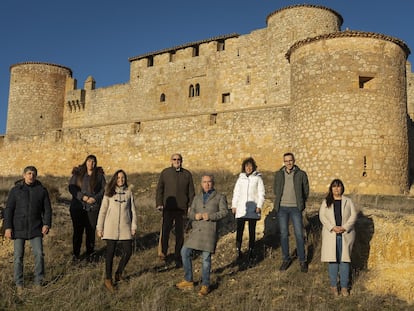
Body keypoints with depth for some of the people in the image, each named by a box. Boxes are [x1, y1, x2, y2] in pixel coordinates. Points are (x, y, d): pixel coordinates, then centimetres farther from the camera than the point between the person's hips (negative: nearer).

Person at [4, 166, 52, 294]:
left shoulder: (42, 190, 6)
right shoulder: (15, 190, 3)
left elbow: (47, 209, 7)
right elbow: (8, 210, 2)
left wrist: (47, 224, -6)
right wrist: (8, 227, -6)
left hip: (36, 229, 1)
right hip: (19, 229, -1)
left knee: (39, 254, -2)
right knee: (18, 256, 3)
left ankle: (39, 281, 11)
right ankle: (19, 284, 13)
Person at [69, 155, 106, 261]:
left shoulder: (99, 175, 6)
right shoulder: (77, 173, 5)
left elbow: (104, 189, 5)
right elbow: (71, 187, -1)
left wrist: (95, 198, -10)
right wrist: (82, 196, -14)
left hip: (93, 207, 0)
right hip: (78, 207, 0)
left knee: (91, 231, 3)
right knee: (78, 231, 4)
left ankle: (90, 253, 16)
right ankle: (76, 254, 16)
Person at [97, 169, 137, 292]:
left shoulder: (128, 193, 7)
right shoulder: (109, 193, 2)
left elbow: (132, 210, 10)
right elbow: (102, 211, 3)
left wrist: (134, 226, 5)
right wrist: (99, 228, 1)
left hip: (125, 228, 2)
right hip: (111, 228, -2)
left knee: (128, 252, -1)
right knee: (110, 253, 1)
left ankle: (119, 273, 23)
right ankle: (108, 279, 13)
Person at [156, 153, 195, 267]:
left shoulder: (187, 174, 8)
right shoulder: (165, 172, 5)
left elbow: (191, 192, 11)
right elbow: (159, 189, 7)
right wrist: (159, 204, -3)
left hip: (181, 209, 1)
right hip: (168, 208, -1)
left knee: (180, 234, 6)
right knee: (165, 230, -13)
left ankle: (178, 258, 16)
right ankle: (163, 252, 4)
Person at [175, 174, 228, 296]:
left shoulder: (220, 197, 8)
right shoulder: (197, 198, 21)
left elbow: (224, 212, -4)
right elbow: (190, 213, 17)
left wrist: (210, 216, -17)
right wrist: (195, 216, -7)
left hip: (210, 230, -5)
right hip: (196, 230, 5)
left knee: (206, 257, -6)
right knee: (185, 252, -1)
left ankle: (205, 285, 6)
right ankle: (188, 281, 13)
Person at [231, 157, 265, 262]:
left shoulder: (257, 178, 3)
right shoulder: (240, 178, 10)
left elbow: (261, 193, 1)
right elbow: (236, 192, 12)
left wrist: (259, 206, -8)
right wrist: (234, 206, 5)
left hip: (252, 208, -1)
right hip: (241, 208, 1)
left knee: (252, 231, 6)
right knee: (239, 230, -6)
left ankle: (251, 251, 13)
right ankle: (238, 251, -1)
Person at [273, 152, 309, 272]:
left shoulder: (301, 174, -1)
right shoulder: (278, 174, 5)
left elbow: (306, 191, 7)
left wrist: (300, 203, 6)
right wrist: (280, 201, 11)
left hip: (295, 208, -2)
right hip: (282, 208, 2)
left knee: (299, 234, -2)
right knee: (284, 234, 6)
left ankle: (303, 261, 10)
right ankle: (286, 259, 18)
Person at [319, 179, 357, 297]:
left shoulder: (348, 201, 9)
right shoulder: (326, 202, 8)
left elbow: (353, 215, 1)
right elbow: (322, 216, 0)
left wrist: (344, 227, -12)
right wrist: (332, 227, -14)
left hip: (345, 234, 0)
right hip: (330, 234, 0)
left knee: (344, 260, 0)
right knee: (332, 260, 0)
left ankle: (344, 287, 7)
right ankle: (333, 285, 10)